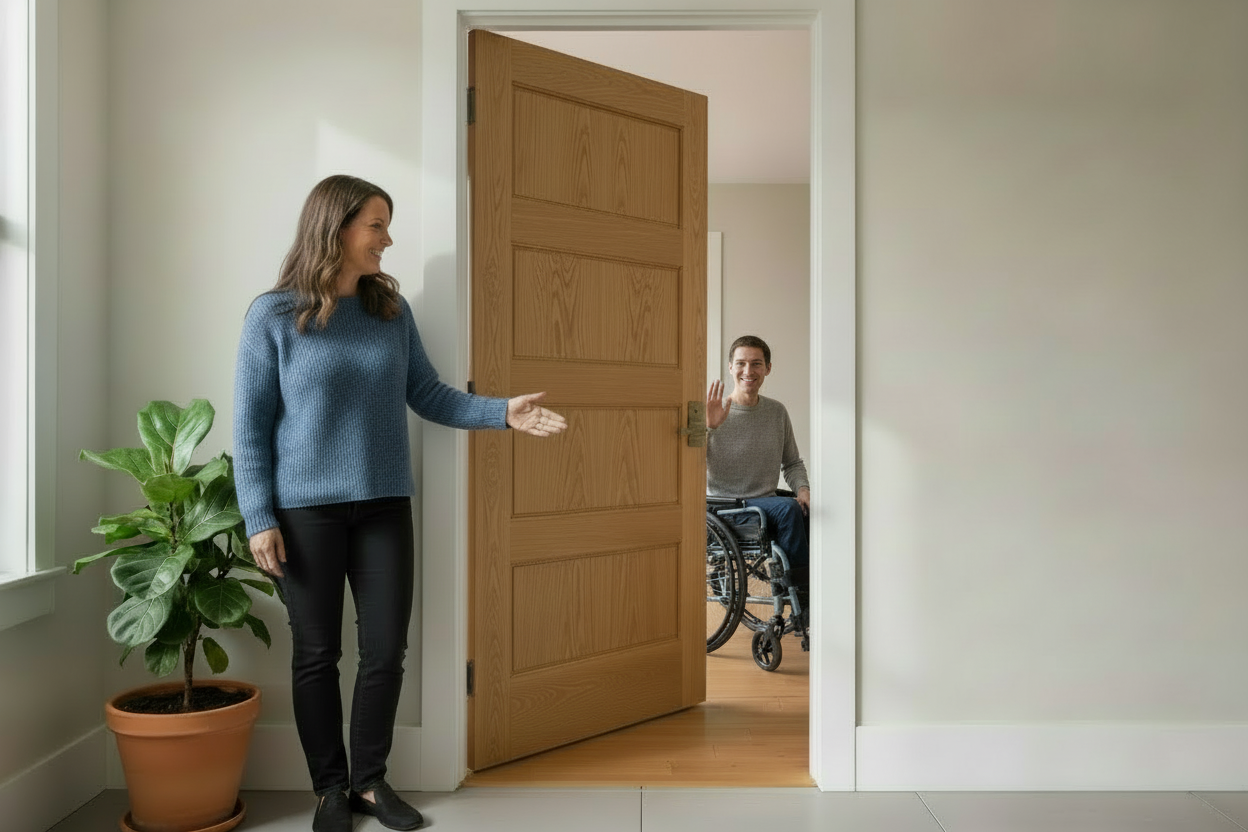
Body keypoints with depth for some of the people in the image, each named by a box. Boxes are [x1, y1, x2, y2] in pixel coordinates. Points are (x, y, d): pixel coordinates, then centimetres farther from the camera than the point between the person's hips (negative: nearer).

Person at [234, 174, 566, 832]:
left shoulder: (393, 310, 5)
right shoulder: (274, 315, -5)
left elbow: (429, 397, 5)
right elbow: (250, 426, -4)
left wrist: (503, 412, -9)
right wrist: (259, 519, -9)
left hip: (385, 506, 3)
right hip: (304, 509, -3)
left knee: (386, 650, 7)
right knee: (317, 654, 8)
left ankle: (369, 779, 27)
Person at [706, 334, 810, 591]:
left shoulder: (777, 412, 10)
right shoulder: (711, 413, -5)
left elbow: (793, 463, 21)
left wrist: (802, 488, 1)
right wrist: (708, 427, -26)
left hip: (766, 502, 5)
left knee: (808, 511, -23)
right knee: (788, 508, -28)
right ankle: (803, 589, -14)